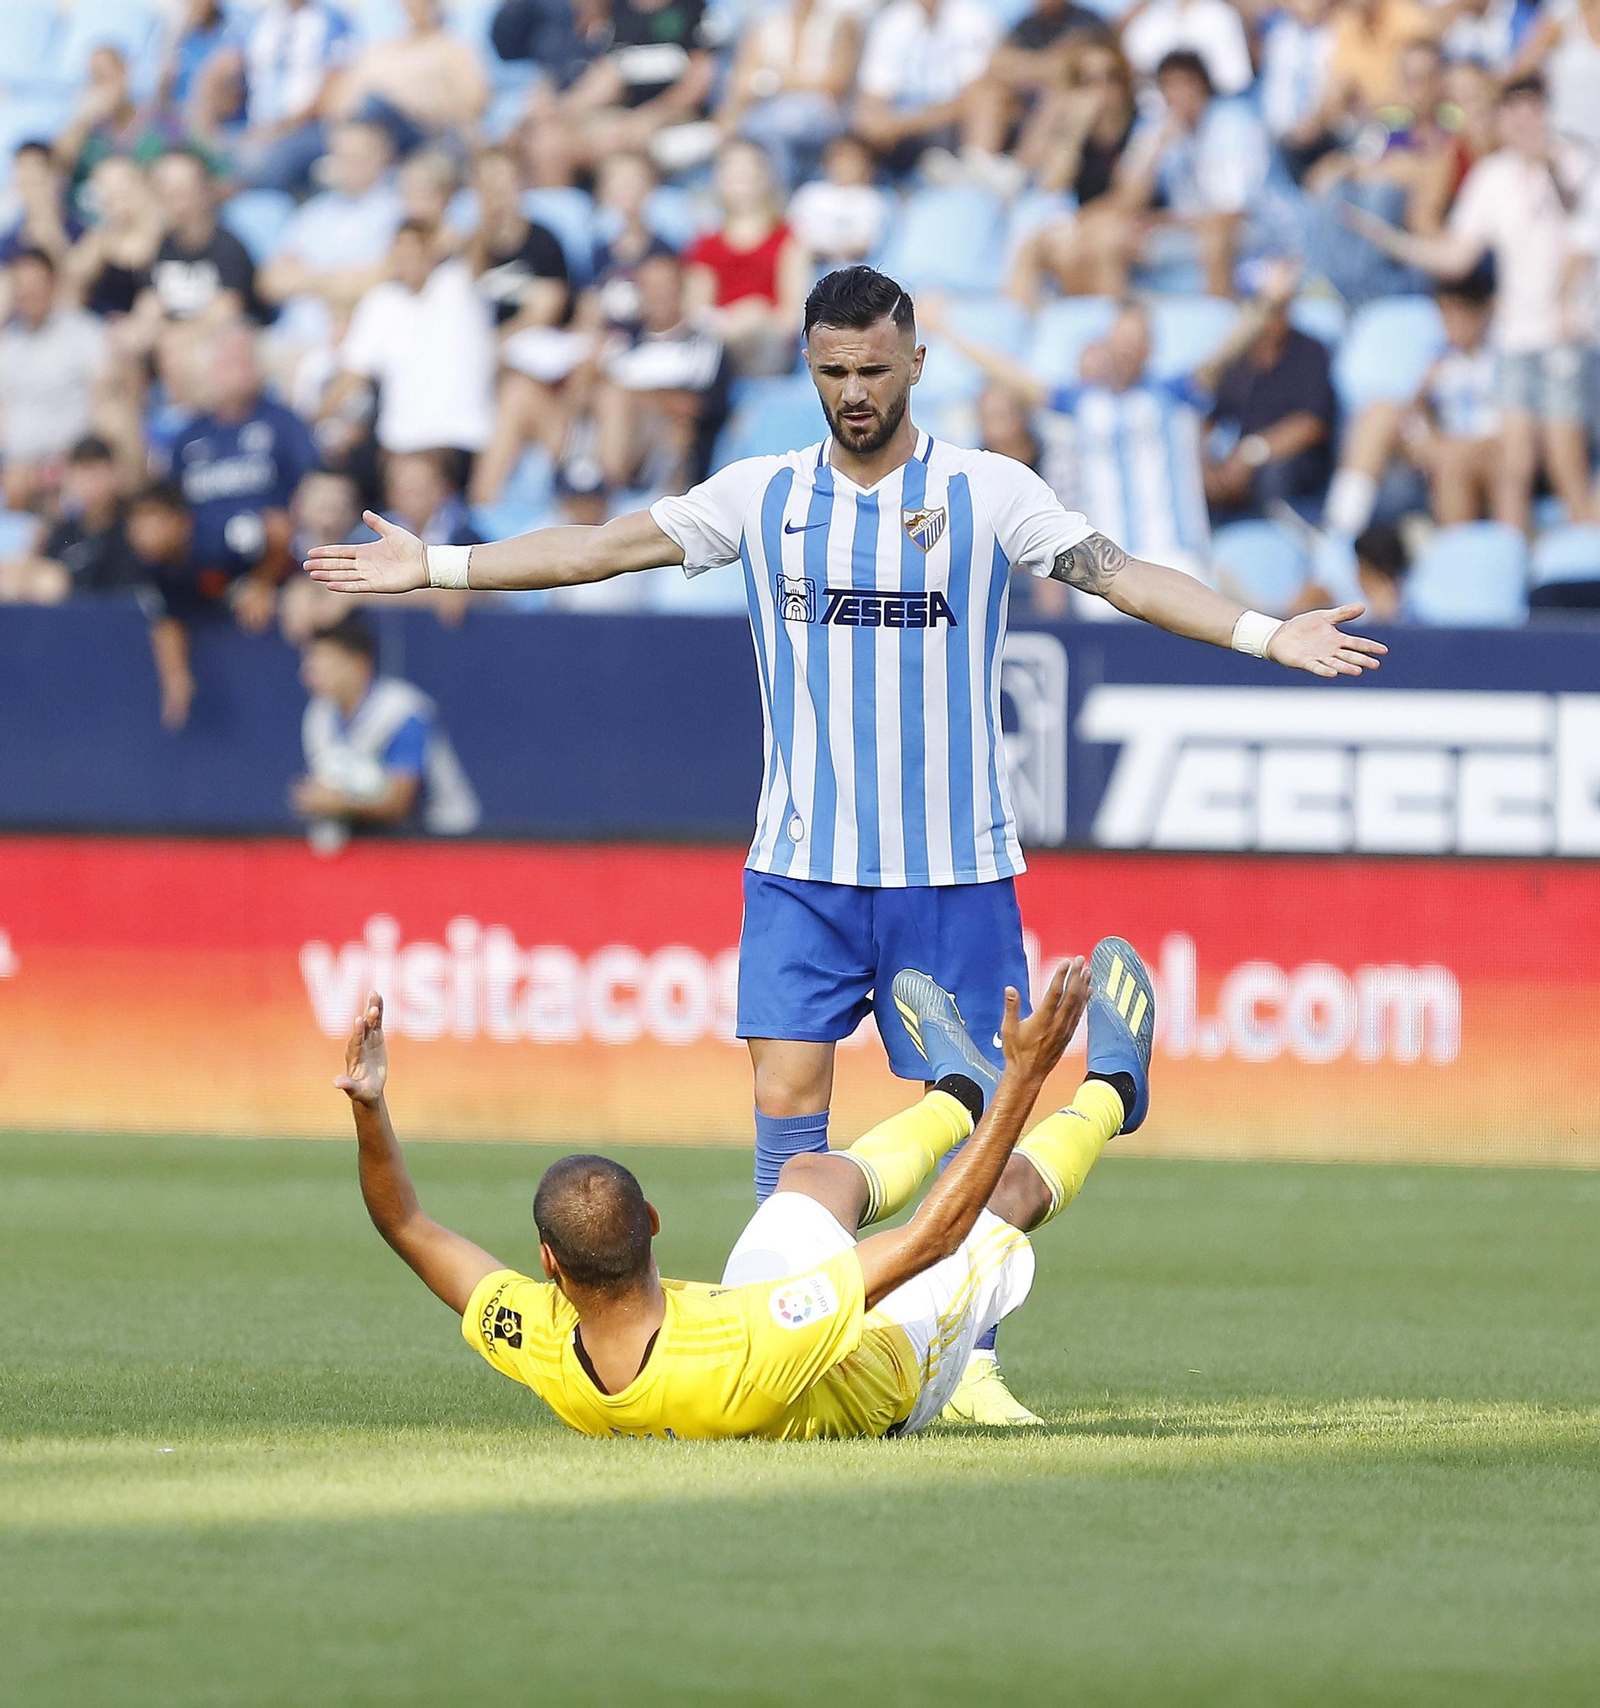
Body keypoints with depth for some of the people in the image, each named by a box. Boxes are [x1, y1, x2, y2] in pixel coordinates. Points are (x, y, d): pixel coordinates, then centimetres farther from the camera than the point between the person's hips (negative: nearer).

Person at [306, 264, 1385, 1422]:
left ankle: (968, 1361, 5)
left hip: (956, 870, -1)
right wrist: (436, 565, 4)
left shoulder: (990, 492, 0)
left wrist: (1266, 634, -19)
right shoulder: (762, 495, 6)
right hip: (801, 865, 1)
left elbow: (1121, 575, -7)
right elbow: (599, 548, 7)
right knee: (788, 1097, -6)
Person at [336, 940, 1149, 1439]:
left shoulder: (537, 1347, -41)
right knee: (1008, 1190, 16)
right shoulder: (762, 1345, -53)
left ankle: (958, 1097, 57)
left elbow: (409, 1226, -25)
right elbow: (939, 1230, -46)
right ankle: (1106, 1093, 50)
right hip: (889, 1392, -5)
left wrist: (368, 1107, -33)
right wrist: (1025, 1075, -44)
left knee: (813, 1175, 25)